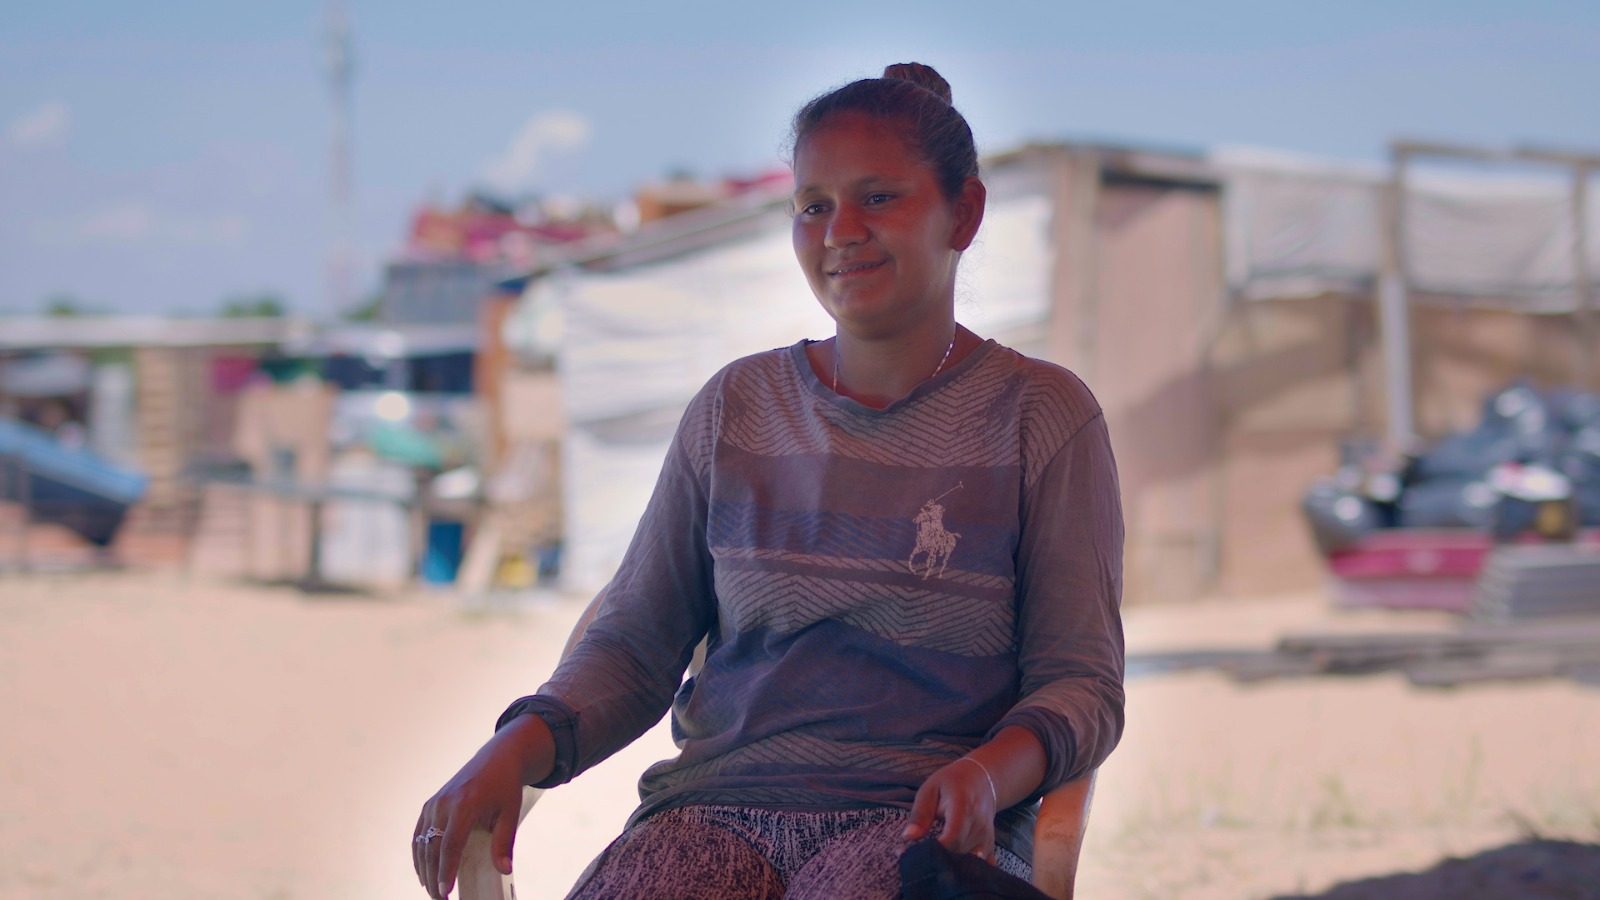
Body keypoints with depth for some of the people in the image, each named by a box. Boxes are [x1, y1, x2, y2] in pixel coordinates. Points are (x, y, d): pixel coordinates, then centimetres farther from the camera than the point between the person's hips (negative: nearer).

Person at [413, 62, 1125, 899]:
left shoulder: (1040, 415, 6)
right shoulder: (735, 409, 15)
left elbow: (1083, 681, 3)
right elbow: (635, 644, 15)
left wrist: (992, 769, -19)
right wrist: (518, 748, -5)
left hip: (922, 825, -3)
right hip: (720, 803, 3)